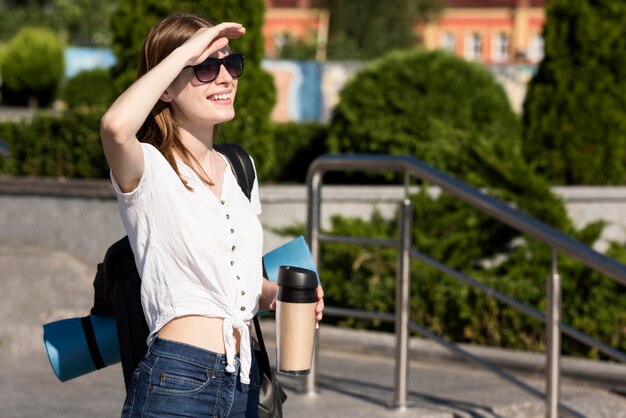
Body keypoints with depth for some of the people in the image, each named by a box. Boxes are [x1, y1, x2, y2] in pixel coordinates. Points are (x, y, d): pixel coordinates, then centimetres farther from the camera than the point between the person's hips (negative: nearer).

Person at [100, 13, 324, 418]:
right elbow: (116, 126, -33)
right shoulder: (149, 171, -8)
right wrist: (186, 51, -22)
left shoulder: (238, 168, 13)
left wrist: (279, 295, 5)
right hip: (175, 382, -7)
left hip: (243, 381, 7)